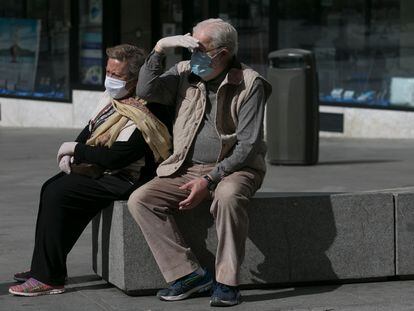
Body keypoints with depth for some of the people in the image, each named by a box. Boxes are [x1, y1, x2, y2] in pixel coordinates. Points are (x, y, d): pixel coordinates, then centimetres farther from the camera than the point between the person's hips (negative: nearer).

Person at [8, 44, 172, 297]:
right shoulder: (112, 97, 7)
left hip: (123, 179, -11)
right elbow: (90, 131, 18)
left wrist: (75, 149, -14)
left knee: (57, 195, -18)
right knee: (51, 188, 9)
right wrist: (70, 155, -1)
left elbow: (115, 157, -28)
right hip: (100, 171, 11)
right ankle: (42, 268, 14)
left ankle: (48, 278, -12)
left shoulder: (144, 114, -25)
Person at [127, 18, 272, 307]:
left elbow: (247, 145, -13)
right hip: (187, 169, 5)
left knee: (228, 194, -39)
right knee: (139, 200, -18)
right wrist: (160, 49, -15)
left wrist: (209, 180, -22)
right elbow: (147, 91, -8)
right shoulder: (185, 73, 5)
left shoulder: (250, 84, -9)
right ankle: (189, 273, -17)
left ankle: (227, 282, -27)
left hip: (232, 168, -5)